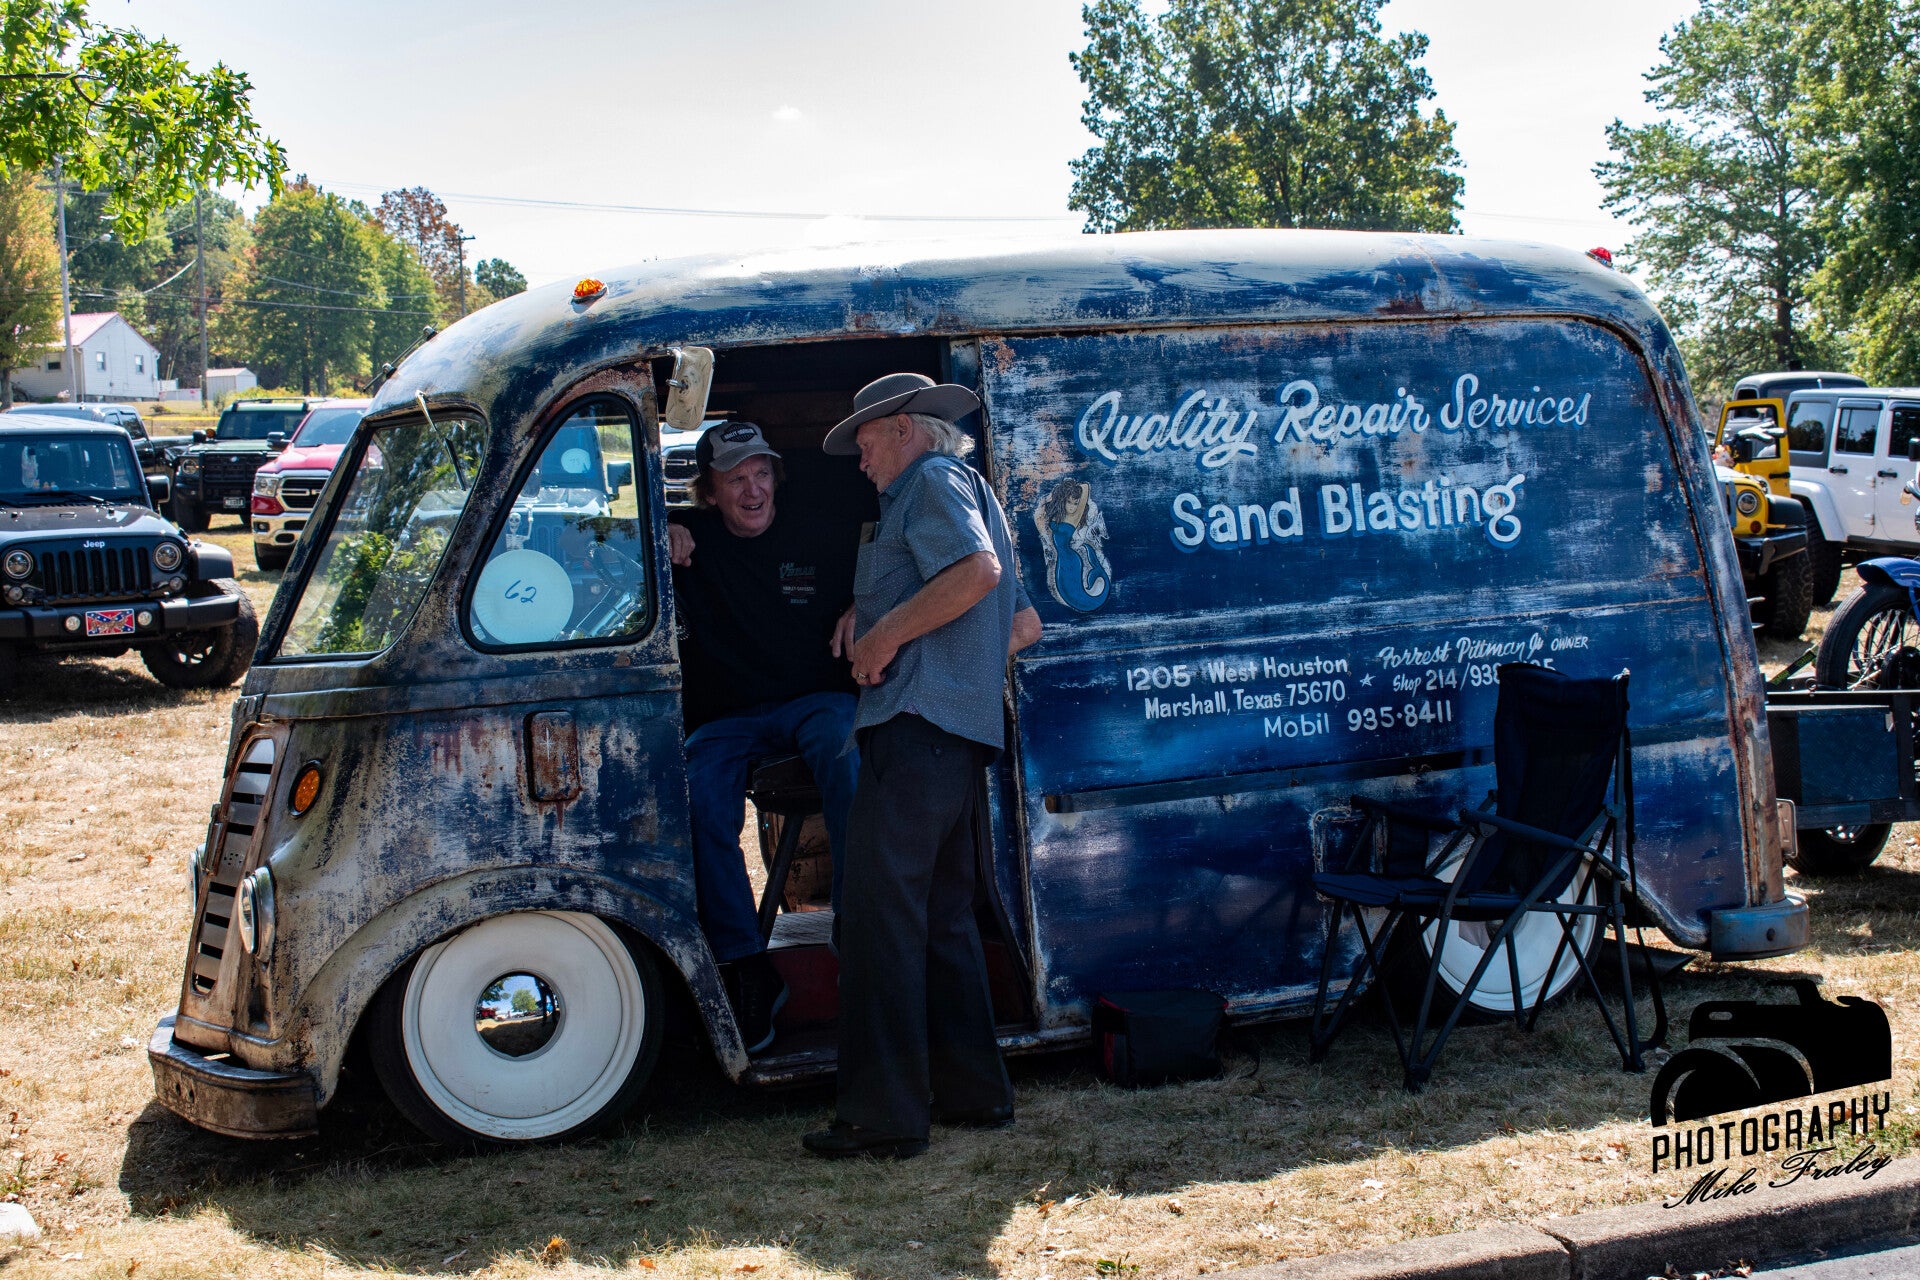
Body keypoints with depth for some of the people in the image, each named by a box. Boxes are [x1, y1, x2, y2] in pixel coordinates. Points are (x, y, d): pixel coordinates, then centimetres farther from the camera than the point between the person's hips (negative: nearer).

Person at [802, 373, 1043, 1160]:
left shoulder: (933, 481, -2)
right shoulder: (971, 493, 28)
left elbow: (977, 569, -22)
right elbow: (1025, 623, 29)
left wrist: (886, 633, -15)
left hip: (917, 724, -11)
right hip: (965, 731, 11)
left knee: (881, 917, -12)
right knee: (944, 916, 16)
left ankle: (884, 1117, -13)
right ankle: (973, 1090, 20)